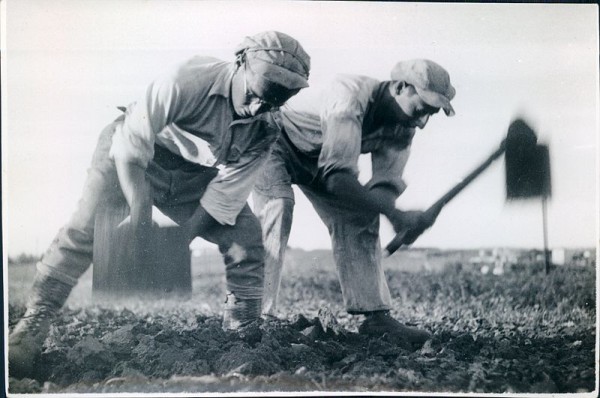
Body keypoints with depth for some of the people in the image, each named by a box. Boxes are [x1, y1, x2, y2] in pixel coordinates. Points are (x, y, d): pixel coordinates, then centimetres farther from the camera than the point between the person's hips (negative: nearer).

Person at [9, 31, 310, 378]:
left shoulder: (265, 130, -17)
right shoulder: (190, 80, -33)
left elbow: (224, 196, -16)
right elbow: (130, 147, -34)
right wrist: (141, 220, -39)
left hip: (195, 177, 4)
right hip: (135, 156, -4)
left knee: (247, 237, -10)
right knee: (88, 228, -21)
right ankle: (33, 327, -16)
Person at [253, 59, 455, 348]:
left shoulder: (403, 128, -15)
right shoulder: (350, 96, -40)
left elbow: (386, 185, -18)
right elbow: (336, 176, -46)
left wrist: (403, 220, -40)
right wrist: (395, 214, -49)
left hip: (320, 158, 7)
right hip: (276, 144, -7)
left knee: (358, 220, -7)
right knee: (277, 213, -26)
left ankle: (375, 316, -6)